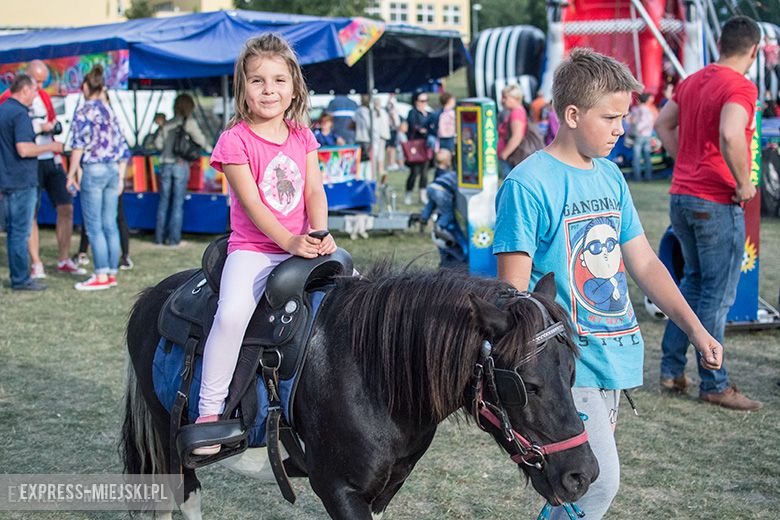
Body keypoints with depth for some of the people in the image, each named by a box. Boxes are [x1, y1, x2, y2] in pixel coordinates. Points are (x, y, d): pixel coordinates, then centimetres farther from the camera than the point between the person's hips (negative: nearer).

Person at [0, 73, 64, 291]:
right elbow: (24, 149, -24)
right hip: (22, 181, -9)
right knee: (21, 231, -5)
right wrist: (50, 147, -12)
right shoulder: (20, 114, -16)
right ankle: (21, 279, -1)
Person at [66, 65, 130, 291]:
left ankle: (101, 276, -5)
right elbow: (122, 148, 13)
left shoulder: (83, 112, -6)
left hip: (93, 170, -6)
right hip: (113, 170, 7)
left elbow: (79, 146, -12)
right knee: (110, 225, 10)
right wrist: (121, 177, 18)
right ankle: (112, 272, 12)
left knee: (94, 226, -3)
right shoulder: (111, 112, 13)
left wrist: (71, 175, -6)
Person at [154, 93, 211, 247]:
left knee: (163, 202, 10)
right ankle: (174, 238, 1)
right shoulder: (189, 122, -2)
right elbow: (198, 137, -11)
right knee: (178, 203, 2)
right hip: (181, 165, -3)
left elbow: (158, 144, 9)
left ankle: (159, 237, 12)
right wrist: (208, 148, 7)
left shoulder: (167, 124, 8)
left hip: (165, 164, 3)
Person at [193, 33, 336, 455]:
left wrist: (320, 237, -16)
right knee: (233, 311, -29)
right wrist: (289, 241, -24)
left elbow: (314, 192, 2)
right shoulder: (235, 141, -7)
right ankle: (209, 410, -18)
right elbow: (252, 202, -14)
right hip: (252, 249, -5)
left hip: (301, 246, 5)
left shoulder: (302, 138, 9)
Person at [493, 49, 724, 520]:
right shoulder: (528, 185, -13)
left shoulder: (610, 176, 10)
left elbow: (645, 263, 16)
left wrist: (695, 328, 8)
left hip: (615, 354, 8)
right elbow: (513, 291, -15)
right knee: (601, 482, -13)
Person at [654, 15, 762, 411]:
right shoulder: (740, 87, -15)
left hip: (681, 196, 8)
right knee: (717, 295, 0)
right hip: (717, 203, -8)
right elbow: (730, 136, -32)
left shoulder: (692, 81, 10)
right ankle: (714, 384, 7)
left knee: (693, 282, 20)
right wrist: (744, 184, -19)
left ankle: (671, 369, 21)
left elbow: (663, 124, 22)